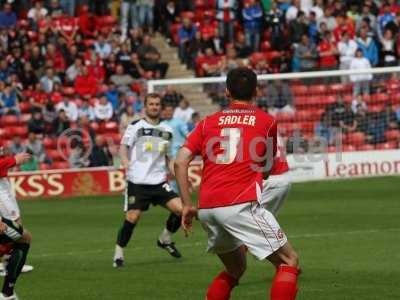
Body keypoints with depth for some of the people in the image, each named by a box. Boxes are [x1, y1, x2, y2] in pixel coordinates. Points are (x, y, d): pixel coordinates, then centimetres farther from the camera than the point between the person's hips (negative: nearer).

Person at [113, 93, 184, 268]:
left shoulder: (167, 130, 15)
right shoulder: (135, 127, 1)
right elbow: (124, 146, -8)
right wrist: (125, 161, -27)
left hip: (159, 181, 4)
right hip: (137, 181, -4)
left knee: (180, 209, -9)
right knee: (132, 217, -11)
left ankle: (165, 240, 16)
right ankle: (118, 253, 6)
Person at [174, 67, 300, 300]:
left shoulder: (208, 122, 16)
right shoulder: (267, 121, 9)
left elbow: (180, 162, 6)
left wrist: (187, 205, 8)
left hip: (207, 209, 5)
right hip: (241, 205, -5)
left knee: (235, 269, 24)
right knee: (289, 261, 2)